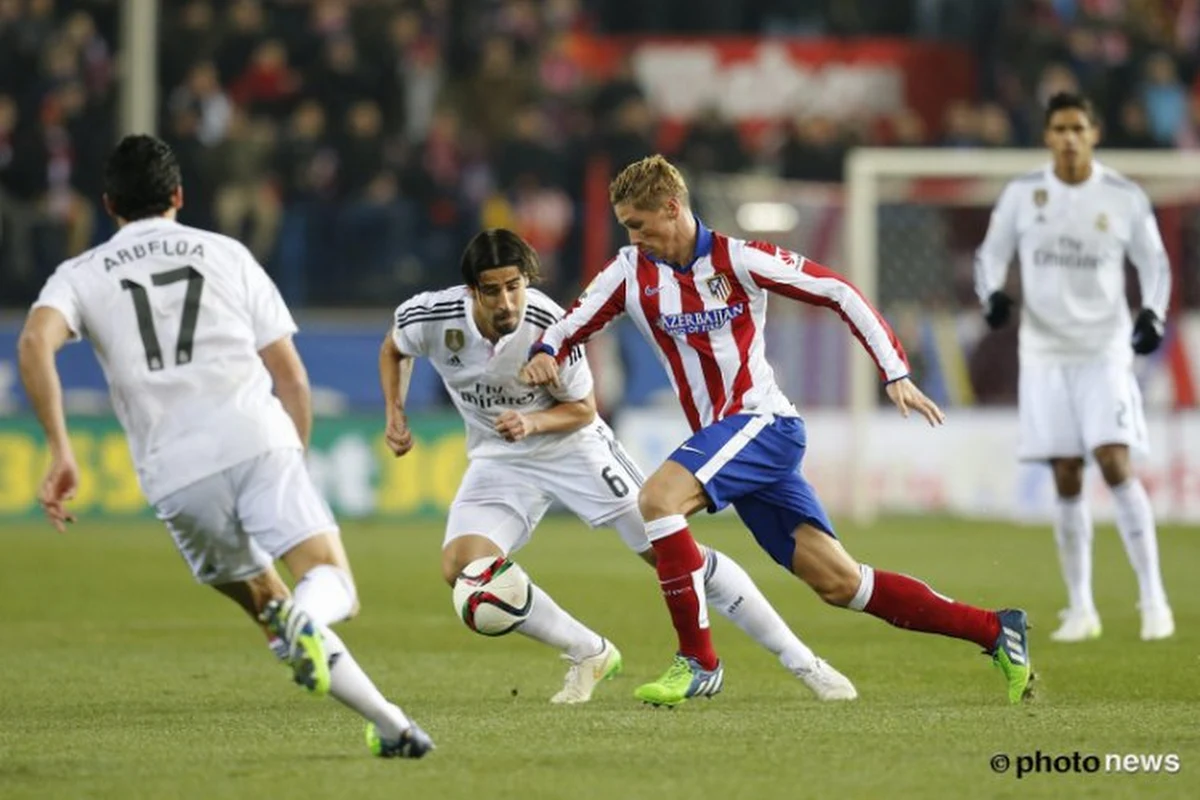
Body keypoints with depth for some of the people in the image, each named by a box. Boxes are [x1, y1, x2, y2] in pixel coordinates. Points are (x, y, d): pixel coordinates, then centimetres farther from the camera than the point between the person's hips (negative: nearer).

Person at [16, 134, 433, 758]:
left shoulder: (81, 275, 16)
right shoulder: (227, 254, 19)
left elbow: (34, 343, -6)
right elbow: (291, 376, 16)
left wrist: (60, 452, -9)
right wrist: (295, 460, 28)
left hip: (175, 473, 1)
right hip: (258, 438, -1)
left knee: (264, 603, 18)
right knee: (330, 582, -7)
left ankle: (388, 723, 8)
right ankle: (307, 616, -45)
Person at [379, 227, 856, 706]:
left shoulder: (549, 325, -26)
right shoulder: (431, 317, -19)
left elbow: (582, 409, -11)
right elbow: (393, 350, 6)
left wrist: (531, 423, -29)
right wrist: (395, 416, -6)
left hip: (572, 445, -3)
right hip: (498, 460, 3)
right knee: (461, 567, -22)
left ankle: (800, 661, 2)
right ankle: (589, 655, -1)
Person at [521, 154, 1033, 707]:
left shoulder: (736, 260, -9)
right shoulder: (631, 272, 5)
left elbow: (837, 292, -5)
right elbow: (571, 327, 9)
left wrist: (896, 373, -9)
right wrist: (543, 356, -15)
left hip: (764, 421, -6)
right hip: (723, 441, 6)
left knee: (657, 498, -27)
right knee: (837, 583, 3)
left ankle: (697, 661, -19)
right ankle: (993, 631, 10)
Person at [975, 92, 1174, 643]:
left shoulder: (1124, 198, -1)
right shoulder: (1022, 195, 2)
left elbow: (1154, 262, 8)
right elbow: (990, 254, 10)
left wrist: (1153, 313, -9)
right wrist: (992, 293, -11)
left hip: (1105, 351, -2)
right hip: (1045, 353, 2)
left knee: (1115, 463, -16)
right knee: (1067, 480, 1)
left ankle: (1153, 597, -9)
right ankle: (1081, 608, 11)